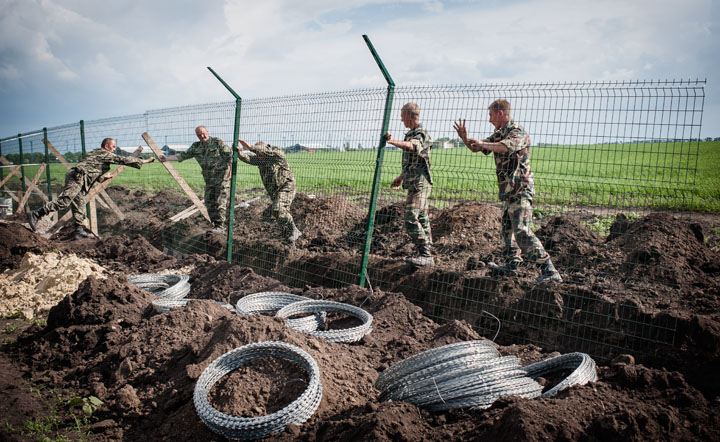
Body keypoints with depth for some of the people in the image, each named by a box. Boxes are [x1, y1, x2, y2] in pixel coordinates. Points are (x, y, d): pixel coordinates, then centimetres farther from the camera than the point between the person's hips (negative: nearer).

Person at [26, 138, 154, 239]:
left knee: (79, 206, 8)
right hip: (77, 176, -10)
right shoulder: (106, 154, 3)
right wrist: (144, 161, 3)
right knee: (63, 201, -16)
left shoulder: (95, 153, 29)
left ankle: (79, 231, 8)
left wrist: (102, 177, 51)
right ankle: (36, 214, -16)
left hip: (75, 176, 10)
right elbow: (124, 160, -2)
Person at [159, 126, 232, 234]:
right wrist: (167, 158, 4)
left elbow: (230, 153, -5)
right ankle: (215, 224, 14)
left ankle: (220, 226, -8)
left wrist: (230, 169, -11)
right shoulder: (196, 147, 11)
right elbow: (183, 155, 12)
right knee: (209, 202, 6)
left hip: (222, 177, -7)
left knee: (220, 202, -9)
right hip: (209, 180, 7)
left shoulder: (217, 142, -5)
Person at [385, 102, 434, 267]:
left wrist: (393, 141, -52)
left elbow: (413, 146, -37)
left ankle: (425, 254, -14)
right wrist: (400, 177, 35)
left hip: (419, 183, -10)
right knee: (421, 219, 11)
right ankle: (427, 255, 18)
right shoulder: (411, 134, 20)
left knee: (411, 218, -17)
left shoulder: (420, 133, -11)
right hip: (414, 183, 10)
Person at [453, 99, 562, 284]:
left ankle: (549, 271, -15)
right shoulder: (498, 134, 16)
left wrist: (484, 144, -26)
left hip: (520, 189, -10)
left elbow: (506, 146, -36)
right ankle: (512, 265, 31)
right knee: (507, 228, 18)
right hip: (508, 190, 10)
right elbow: (476, 148, 23)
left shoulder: (518, 131, -13)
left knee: (522, 231, -16)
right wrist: (464, 138, 4)